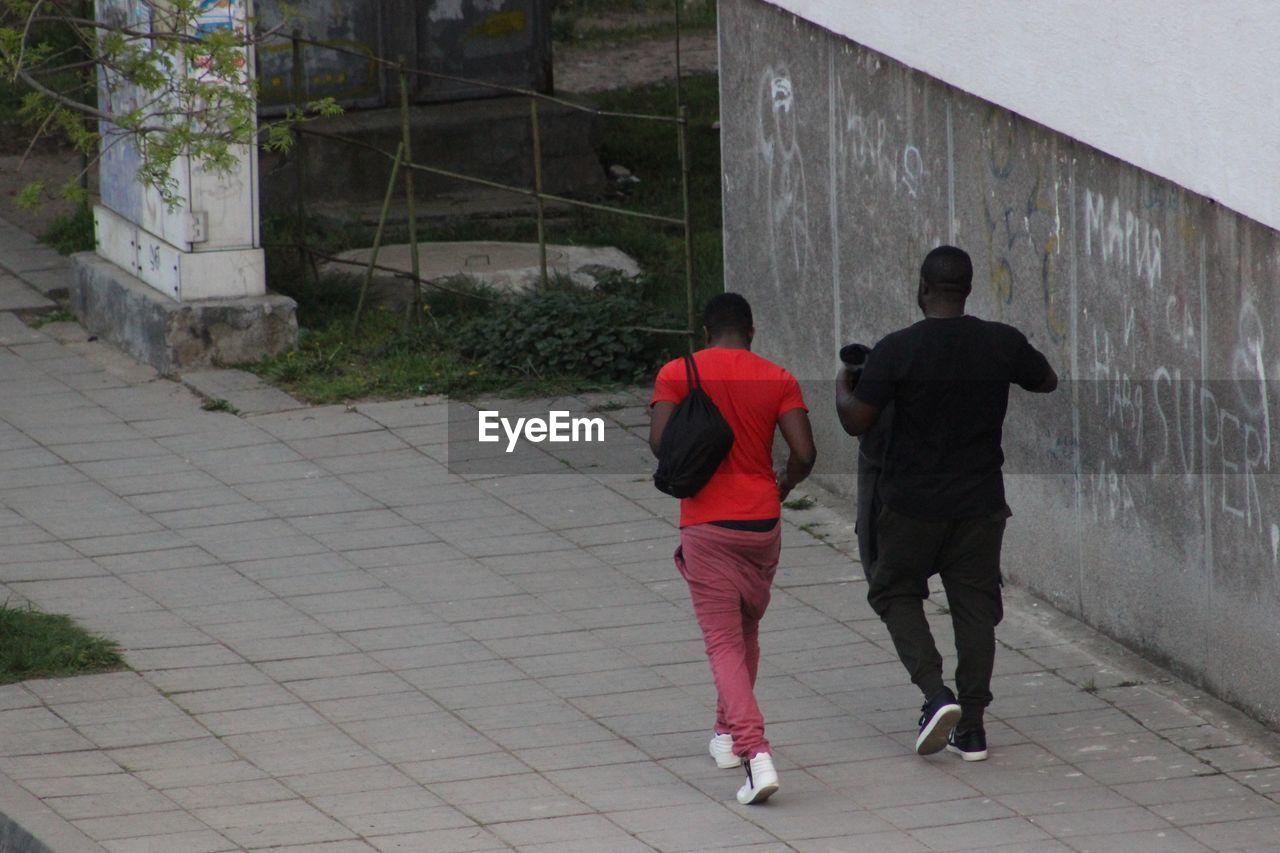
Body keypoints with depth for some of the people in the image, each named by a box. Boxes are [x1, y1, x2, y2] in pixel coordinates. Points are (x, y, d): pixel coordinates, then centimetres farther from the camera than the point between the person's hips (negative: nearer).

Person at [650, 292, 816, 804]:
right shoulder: (777, 380, 0)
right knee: (746, 632, 23)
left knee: (725, 643, -4)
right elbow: (804, 453, -8)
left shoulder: (677, 374, -3)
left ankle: (755, 752, -21)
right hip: (762, 523, 2)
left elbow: (659, 440, -14)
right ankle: (729, 733, 37)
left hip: (706, 524, -2)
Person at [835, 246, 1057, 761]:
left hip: (912, 502, -3)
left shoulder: (897, 350, -15)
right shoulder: (1002, 344, -5)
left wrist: (842, 388, 9)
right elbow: (1047, 382, 15)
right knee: (974, 605, 11)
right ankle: (971, 727, 10)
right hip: (980, 501, 3)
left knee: (896, 592, 15)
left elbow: (856, 422, -12)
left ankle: (935, 691, -6)